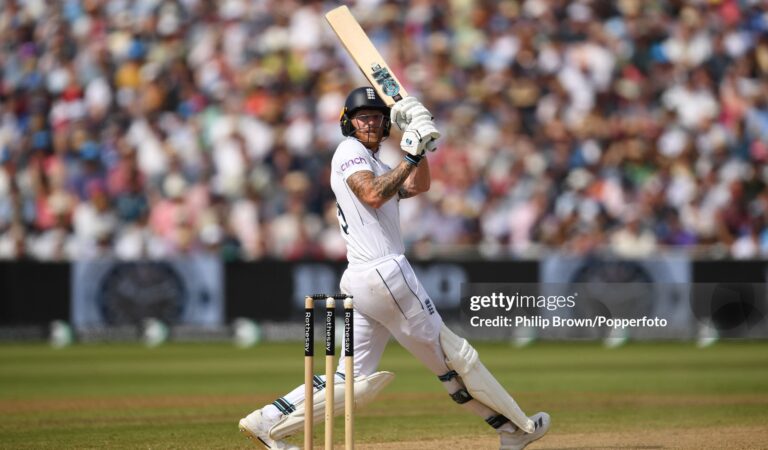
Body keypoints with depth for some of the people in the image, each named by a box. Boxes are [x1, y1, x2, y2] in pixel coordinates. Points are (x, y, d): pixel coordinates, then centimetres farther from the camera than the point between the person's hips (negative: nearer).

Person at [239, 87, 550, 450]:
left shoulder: (374, 164, 26)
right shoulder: (350, 151, -3)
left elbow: (417, 186, 22)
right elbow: (372, 195, -20)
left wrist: (418, 141, 11)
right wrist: (410, 156, -16)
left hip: (359, 282, 9)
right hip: (384, 272, -9)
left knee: (354, 382, 5)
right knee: (453, 354, 1)